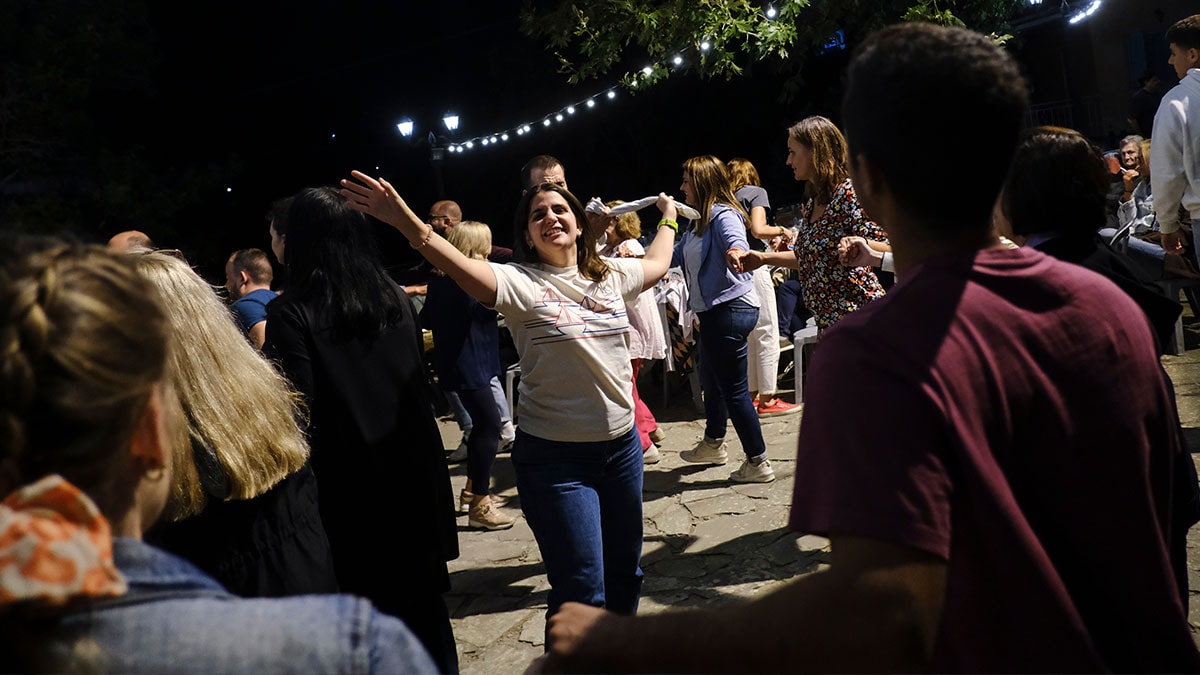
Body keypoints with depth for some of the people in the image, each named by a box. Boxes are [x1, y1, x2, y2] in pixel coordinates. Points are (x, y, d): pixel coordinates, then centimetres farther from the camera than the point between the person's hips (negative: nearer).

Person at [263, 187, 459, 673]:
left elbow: (302, 412, -16)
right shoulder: (394, 297, 5)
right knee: (423, 601, 15)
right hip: (415, 470, 5)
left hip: (350, 486, -5)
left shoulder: (291, 313, -12)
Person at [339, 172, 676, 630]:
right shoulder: (522, 284, -12)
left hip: (622, 445, 6)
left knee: (625, 571, 21)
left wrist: (669, 218, 40)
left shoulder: (611, 275, 5)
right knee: (582, 590, -1)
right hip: (556, 457, -6)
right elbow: (463, 269, -31)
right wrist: (406, 222, -46)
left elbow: (656, 264, 27)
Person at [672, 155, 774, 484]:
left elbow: (738, 248, -34)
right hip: (714, 312, 11)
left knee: (734, 389, -4)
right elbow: (675, 256, 18)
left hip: (730, 309, -11)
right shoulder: (700, 221, 14)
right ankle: (713, 444, 44)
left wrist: (737, 255, -57)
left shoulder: (724, 216, -16)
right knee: (711, 381, 25)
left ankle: (758, 463, 6)